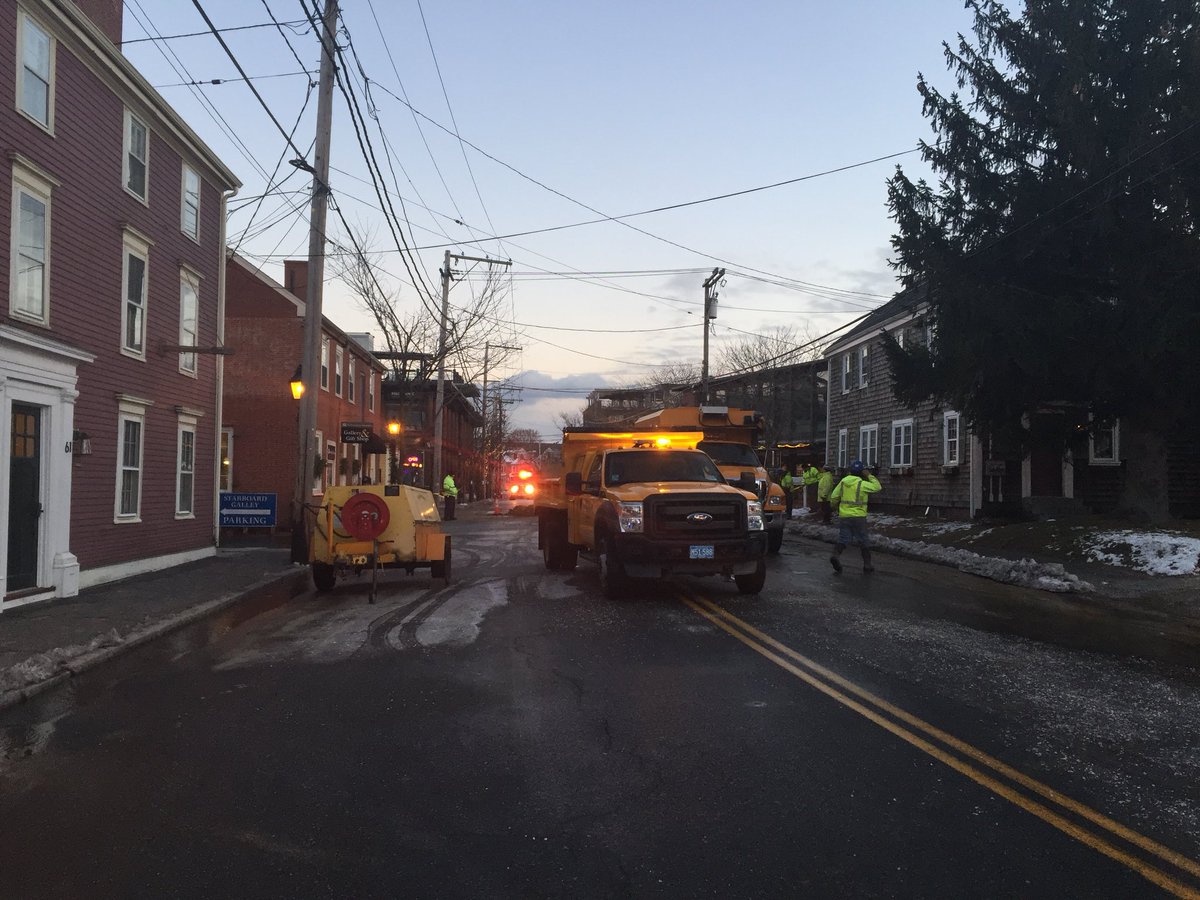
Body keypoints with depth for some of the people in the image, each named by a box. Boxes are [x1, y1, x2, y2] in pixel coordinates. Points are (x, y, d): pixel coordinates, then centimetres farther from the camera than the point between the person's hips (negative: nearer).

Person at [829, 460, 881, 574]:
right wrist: (869, 476, 3)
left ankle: (835, 555, -19)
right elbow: (877, 487, -2)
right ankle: (867, 564, 15)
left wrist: (838, 504, 25)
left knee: (843, 539, 6)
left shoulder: (843, 482, 5)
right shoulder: (862, 484, -11)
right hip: (858, 517, -4)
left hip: (843, 516, 4)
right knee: (863, 541, 8)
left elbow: (833, 497, 6)